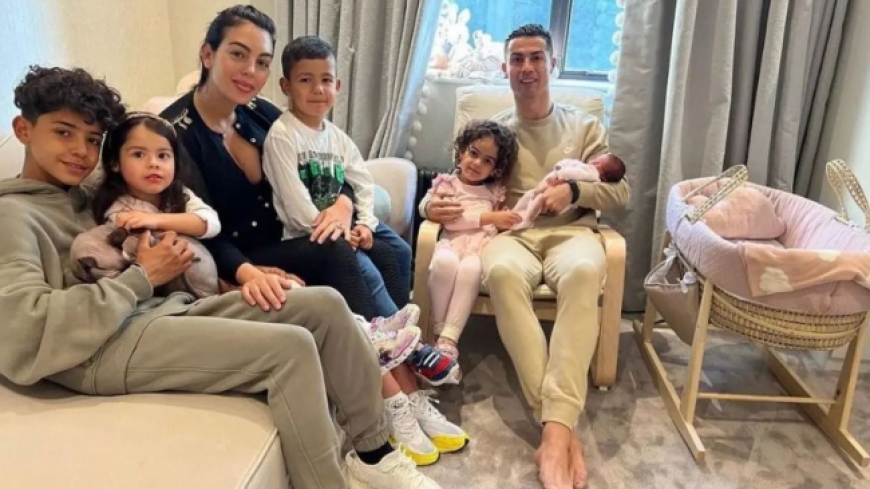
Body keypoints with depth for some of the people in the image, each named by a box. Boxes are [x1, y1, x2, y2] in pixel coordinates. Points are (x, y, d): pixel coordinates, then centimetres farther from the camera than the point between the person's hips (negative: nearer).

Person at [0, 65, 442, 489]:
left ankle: (373, 453, 5)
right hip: (107, 347, -8)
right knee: (291, 345, -25)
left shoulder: (84, 197, 24)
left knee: (325, 304, -5)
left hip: (172, 309, 8)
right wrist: (143, 277, -12)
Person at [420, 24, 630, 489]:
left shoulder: (584, 126, 19)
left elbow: (620, 192, 12)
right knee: (502, 273, -40)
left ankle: (556, 430, -45)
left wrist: (573, 190, -8)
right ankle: (563, 428, -40)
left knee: (582, 273, -40)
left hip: (571, 231, 0)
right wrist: (431, 203, -11)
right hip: (512, 233, 0)